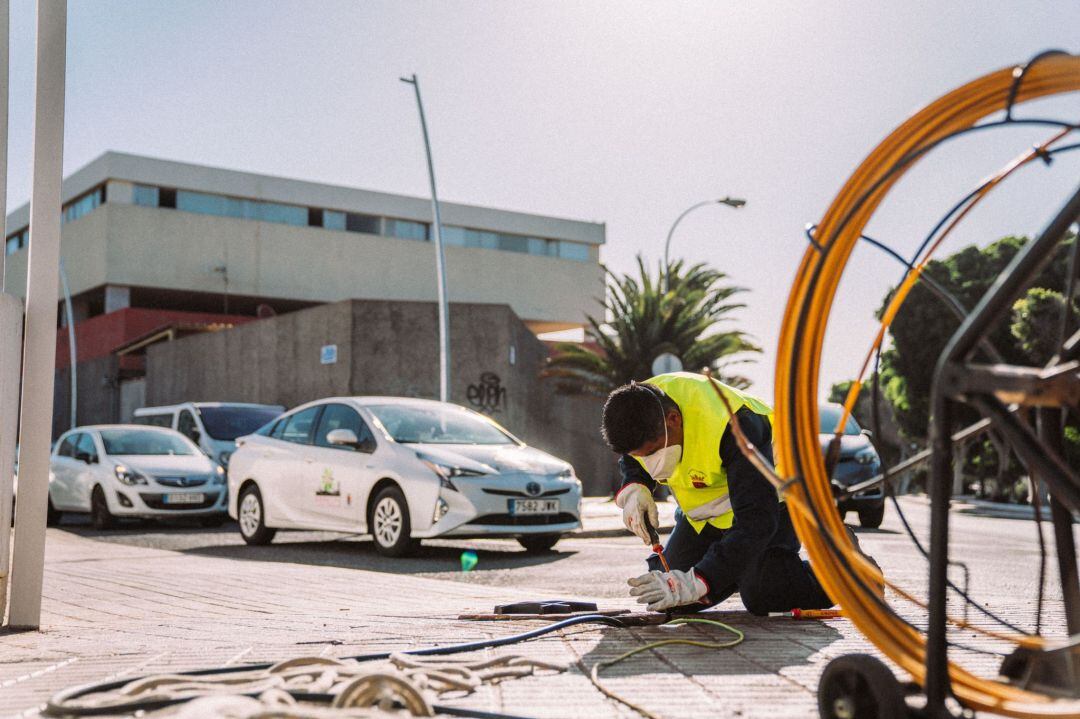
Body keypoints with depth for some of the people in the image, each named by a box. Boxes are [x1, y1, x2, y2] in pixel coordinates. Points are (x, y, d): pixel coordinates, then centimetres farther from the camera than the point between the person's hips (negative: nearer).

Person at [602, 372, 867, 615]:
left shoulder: (734, 426, -40)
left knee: (760, 596, -24)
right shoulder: (641, 410, -21)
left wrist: (698, 581, -49)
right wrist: (633, 489, -21)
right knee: (665, 598, -3)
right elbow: (632, 459, 3)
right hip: (705, 508, 6)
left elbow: (757, 521, -42)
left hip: (772, 494, -6)